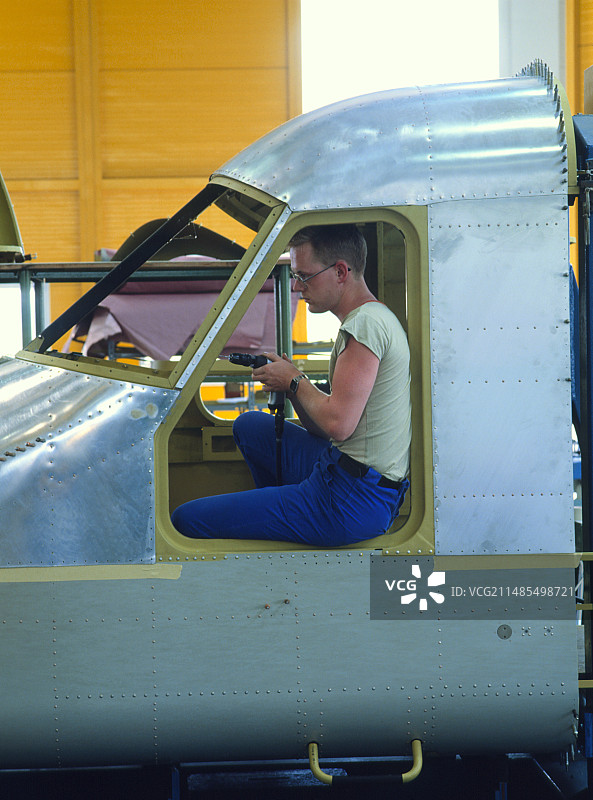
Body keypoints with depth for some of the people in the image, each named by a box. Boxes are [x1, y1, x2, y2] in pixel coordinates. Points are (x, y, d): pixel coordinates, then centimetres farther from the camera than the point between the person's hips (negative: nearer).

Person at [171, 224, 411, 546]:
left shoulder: (366, 323, -15)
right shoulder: (366, 320, 18)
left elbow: (338, 425, -23)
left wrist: (295, 381, -6)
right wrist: (290, 387, 3)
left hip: (354, 500, -11)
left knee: (186, 519, -10)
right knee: (248, 425, 31)